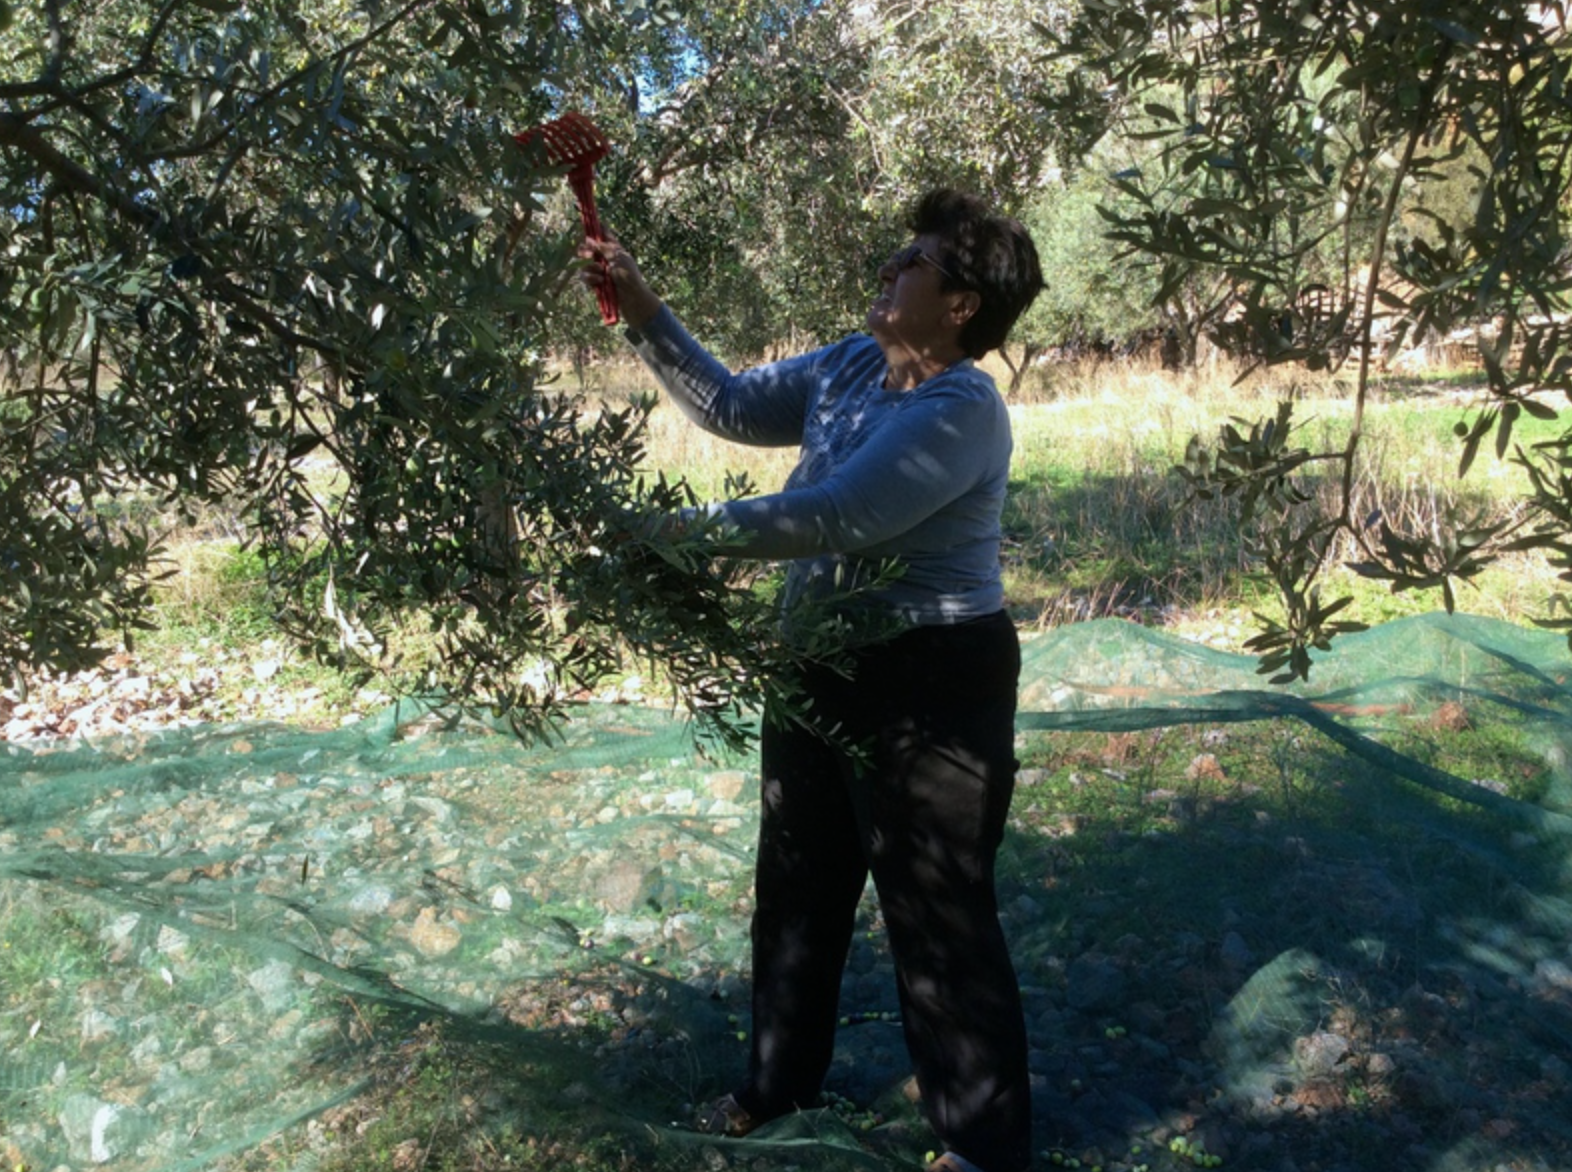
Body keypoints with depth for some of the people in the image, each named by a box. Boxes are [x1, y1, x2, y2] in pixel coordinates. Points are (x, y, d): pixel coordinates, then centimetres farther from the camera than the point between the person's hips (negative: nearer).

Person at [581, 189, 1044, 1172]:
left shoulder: (962, 410, -23)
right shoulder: (848, 369, 4)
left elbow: (832, 517, -29)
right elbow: (733, 405, 9)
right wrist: (645, 314, 0)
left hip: (930, 684, -9)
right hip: (822, 663, 9)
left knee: (937, 911, 2)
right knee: (799, 881, 20)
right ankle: (782, 1078, 41)